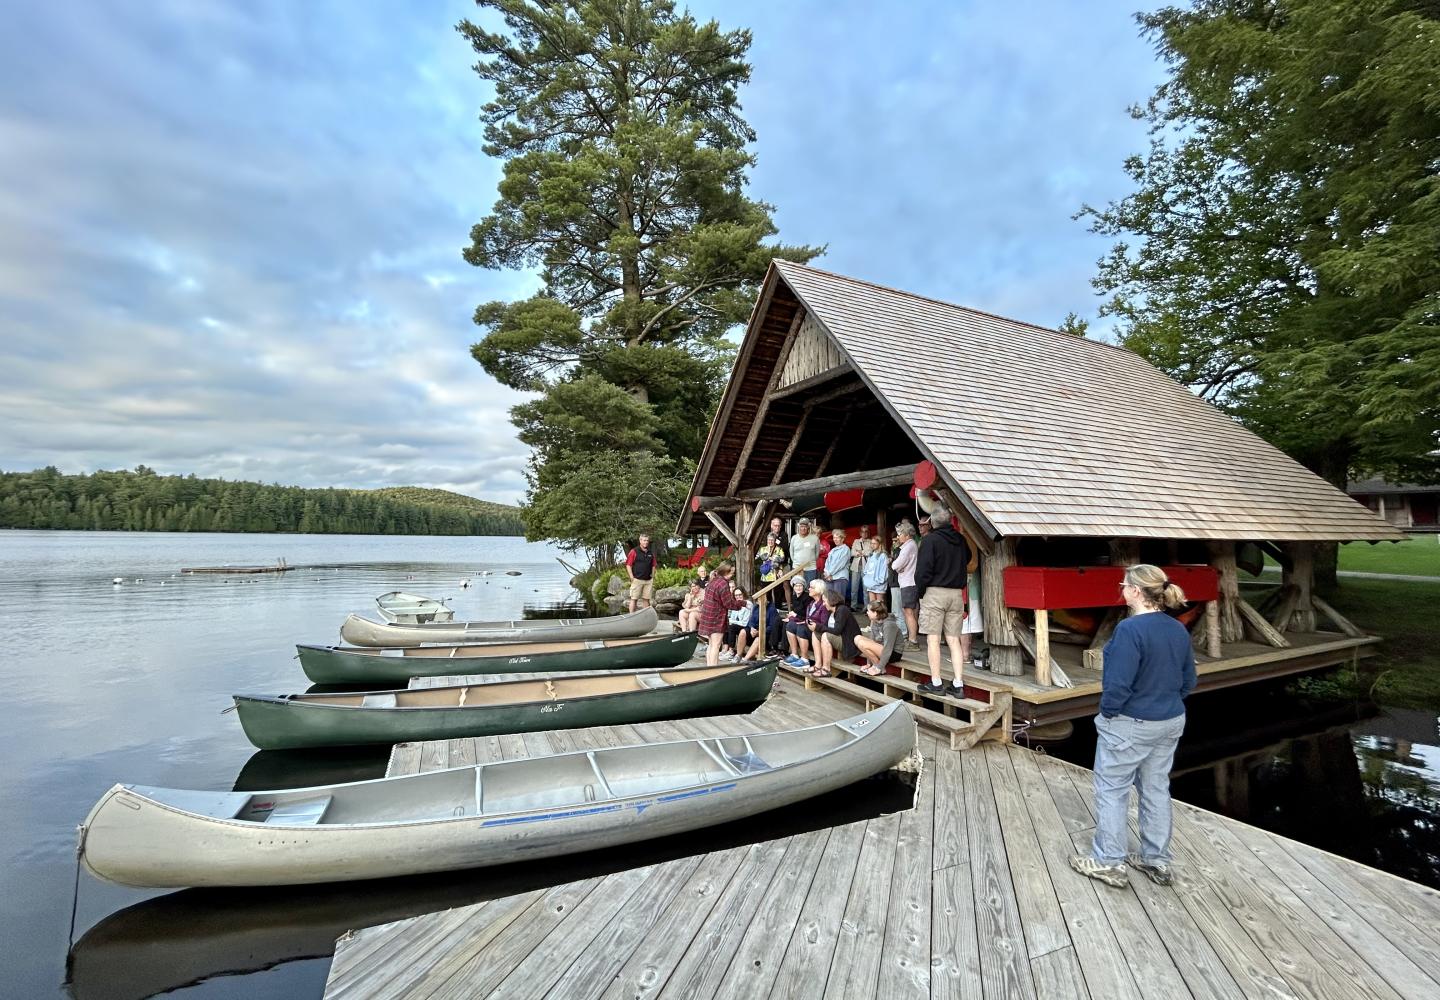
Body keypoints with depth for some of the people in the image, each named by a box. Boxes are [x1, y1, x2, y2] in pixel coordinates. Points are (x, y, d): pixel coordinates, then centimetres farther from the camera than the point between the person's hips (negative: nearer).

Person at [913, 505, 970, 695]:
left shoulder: (931, 539, -10)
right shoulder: (960, 540, 7)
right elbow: (967, 560, 22)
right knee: (954, 640, 8)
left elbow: (923, 569, -12)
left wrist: (919, 592, -3)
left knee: (933, 639, 1)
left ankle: (936, 683, 5)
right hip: (957, 593, 5)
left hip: (934, 592, -5)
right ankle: (958, 685, 8)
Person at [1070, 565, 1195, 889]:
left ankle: (1110, 862, 17)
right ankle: (1157, 861, 30)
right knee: (1156, 789, 18)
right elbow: (1188, 681, 9)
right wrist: (1167, 704, 18)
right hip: (1170, 723, 8)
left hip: (1130, 724, -8)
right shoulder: (1179, 630, 1)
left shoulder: (1130, 629, -25)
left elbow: (1118, 684, -25)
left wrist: (1107, 714, -10)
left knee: (1112, 790, 7)